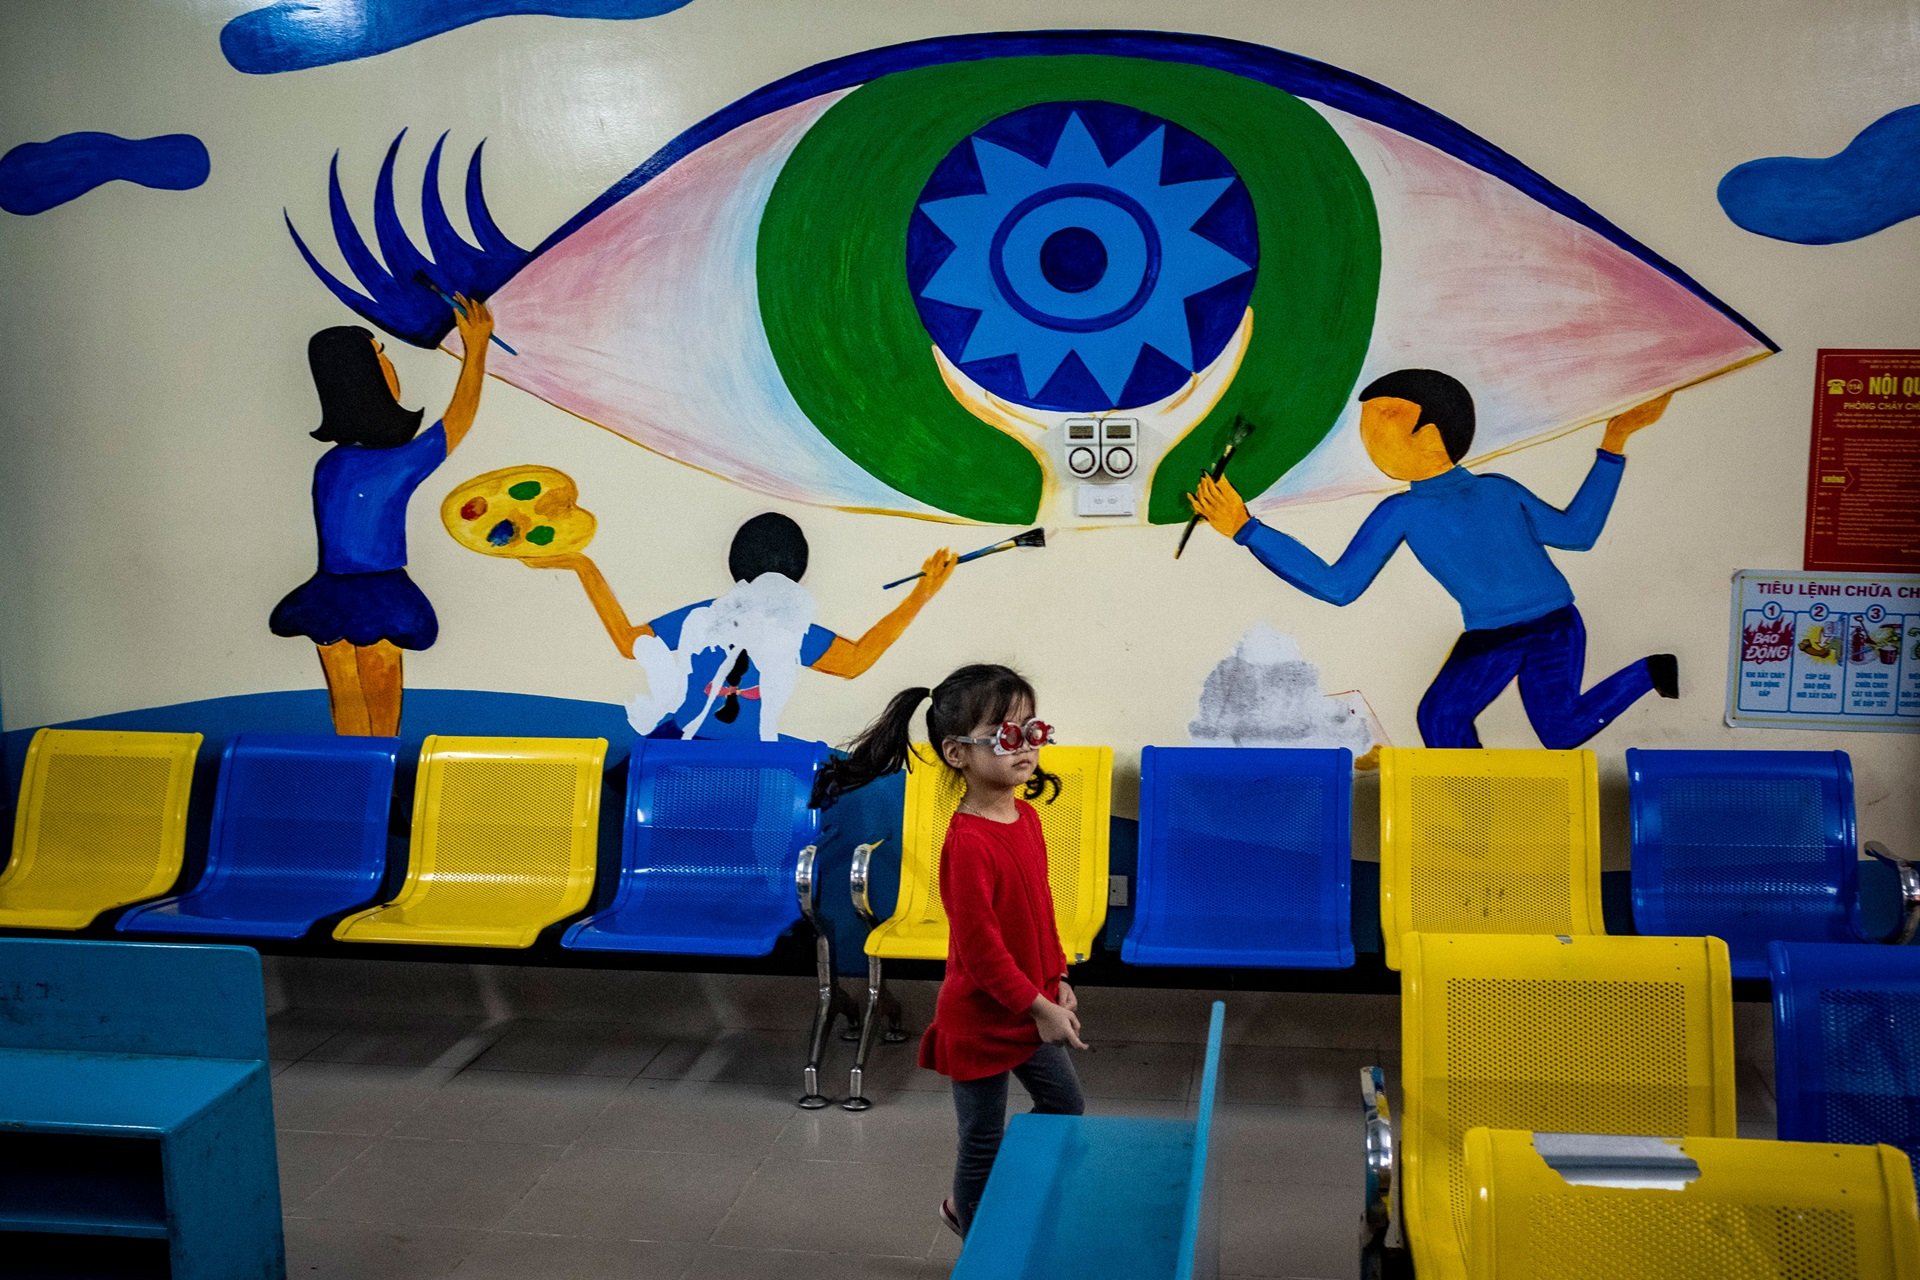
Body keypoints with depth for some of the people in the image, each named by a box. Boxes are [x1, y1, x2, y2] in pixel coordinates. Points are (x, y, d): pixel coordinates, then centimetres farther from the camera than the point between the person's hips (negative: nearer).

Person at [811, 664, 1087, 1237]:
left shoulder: (1025, 816, -1)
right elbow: (980, 949, -26)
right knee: (983, 1141, 9)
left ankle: (965, 1204, 39)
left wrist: (1057, 981, 14)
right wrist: (1038, 1008, -21)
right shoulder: (968, 844, -29)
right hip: (981, 1019, -9)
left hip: (1032, 1008, 9)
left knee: (1065, 1106, 23)